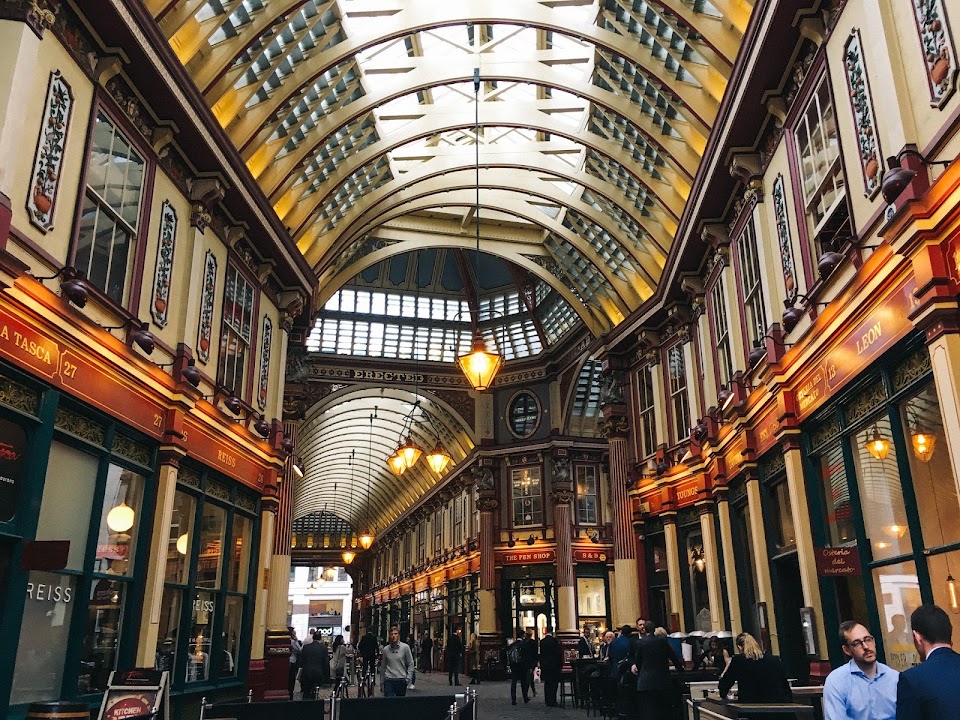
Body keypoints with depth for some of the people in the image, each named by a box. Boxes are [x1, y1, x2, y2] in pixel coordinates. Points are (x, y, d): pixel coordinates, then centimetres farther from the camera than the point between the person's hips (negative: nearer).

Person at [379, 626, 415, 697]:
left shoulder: (405, 647, -3)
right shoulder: (386, 649, 4)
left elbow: (410, 664, 1)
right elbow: (383, 667, 13)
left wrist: (408, 679, -7)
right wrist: (381, 682, 14)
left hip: (401, 680, 0)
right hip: (388, 681, 1)